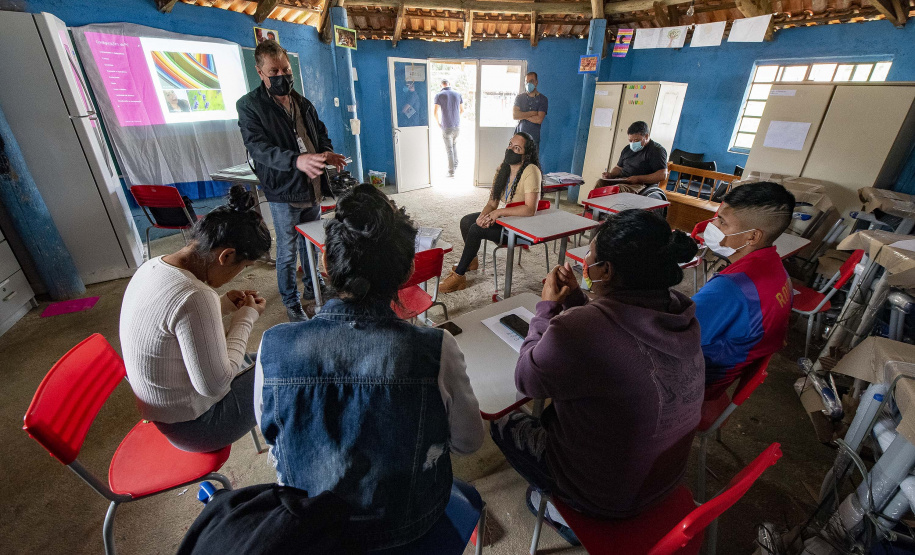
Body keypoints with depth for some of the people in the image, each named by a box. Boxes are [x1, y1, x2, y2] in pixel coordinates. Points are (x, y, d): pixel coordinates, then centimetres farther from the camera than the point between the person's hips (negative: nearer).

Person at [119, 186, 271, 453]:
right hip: (194, 424, -8)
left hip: (162, 405, 9)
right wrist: (246, 318, -19)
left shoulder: (153, 266, -6)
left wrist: (225, 304, -1)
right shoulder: (193, 298, -36)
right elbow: (214, 385, -28)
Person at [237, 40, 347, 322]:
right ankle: (291, 303, 18)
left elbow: (321, 133, 20)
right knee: (287, 251, 3)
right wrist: (296, 160, -37)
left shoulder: (303, 103, 13)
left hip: (312, 187, 6)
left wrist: (327, 152, -6)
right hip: (284, 192, -5)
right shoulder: (249, 105, -6)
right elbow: (258, 147, -18)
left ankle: (312, 286, 38)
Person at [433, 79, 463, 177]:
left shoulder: (439, 95, -7)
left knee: (449, 149, 6)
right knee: (454, 144, 28)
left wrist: (438, 123, 5)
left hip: (446, 127, -3)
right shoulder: (458, 94, 4)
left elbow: (436, 112, -13)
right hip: (457, 126, 3)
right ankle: (455, 165, 25)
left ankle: (451, 171, 7)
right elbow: (462, 110, 12)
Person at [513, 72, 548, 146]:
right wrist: (532, 113, -8)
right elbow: (514, 115, -6)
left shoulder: (542, 99, 3)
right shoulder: (519, 97, 9)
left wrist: (522, 115, -5)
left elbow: (539, 119, -9)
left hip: (534, 138, -1)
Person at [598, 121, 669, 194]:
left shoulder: (657, 150, 0)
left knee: (620, 188, -39)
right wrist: (611, 175, 5)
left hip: (642, 184, -6)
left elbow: (662, 175, -10)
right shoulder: (627, 149, 23)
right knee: (600, 182, -24)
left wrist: (638, 179, -20)